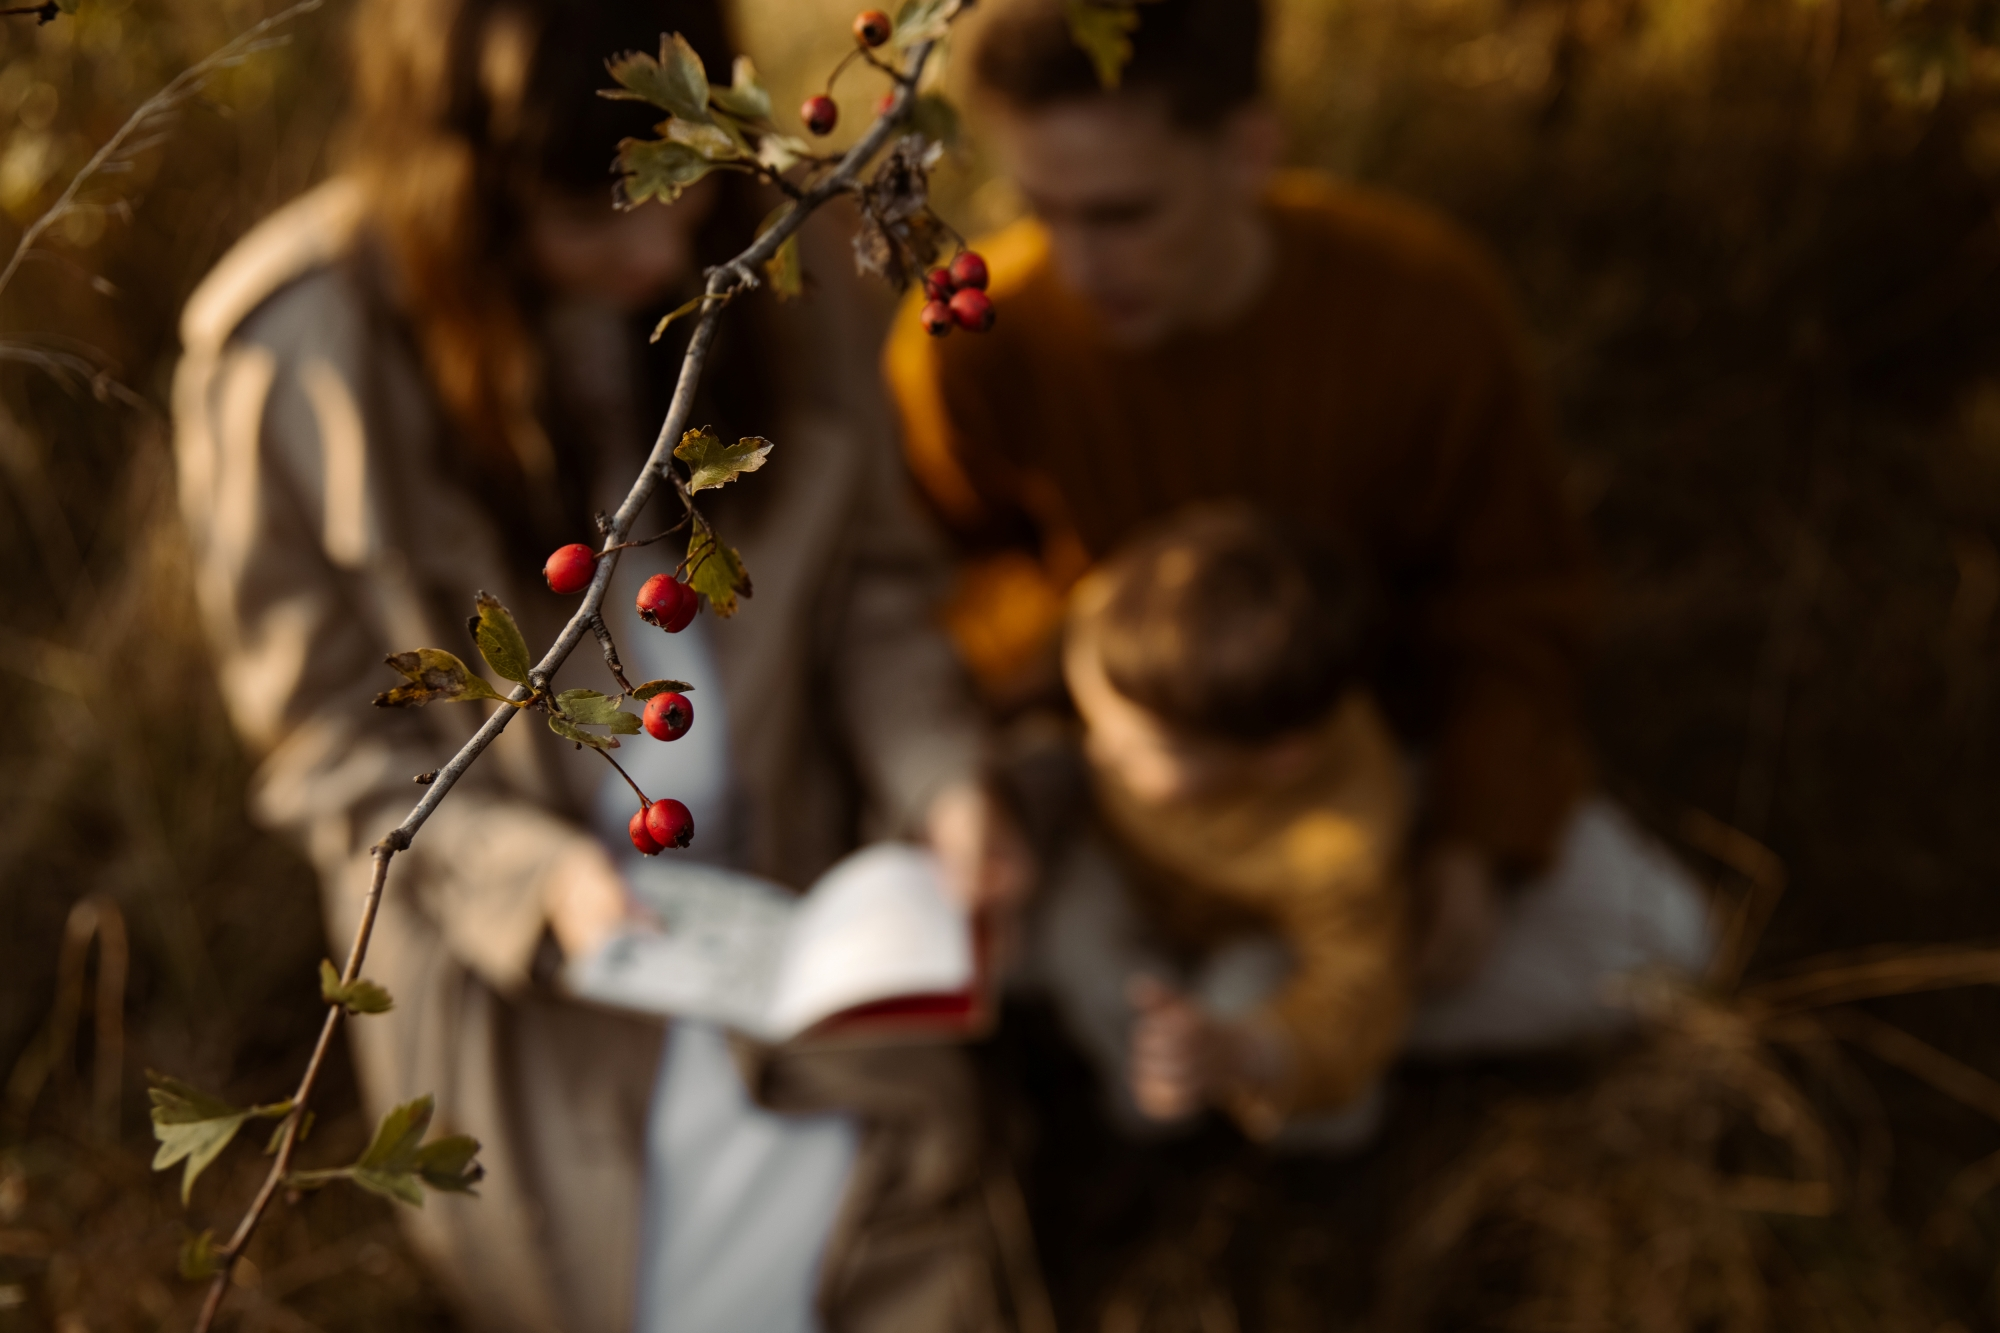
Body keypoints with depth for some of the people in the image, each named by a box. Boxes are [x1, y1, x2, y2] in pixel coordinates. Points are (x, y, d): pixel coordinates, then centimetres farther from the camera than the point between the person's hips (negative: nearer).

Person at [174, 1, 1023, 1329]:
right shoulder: (286, 356, -18)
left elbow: (874, 571, 3)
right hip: (509, 934, -2)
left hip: (794, 884, 2)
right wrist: (534, 876, -22)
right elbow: (324, 733, -9)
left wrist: (935, 772, -14)